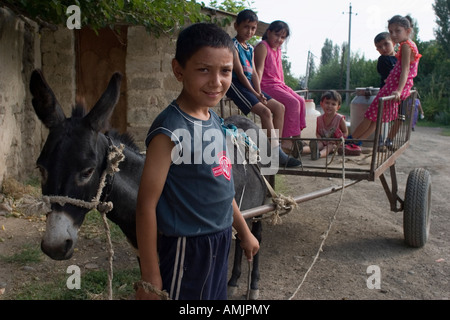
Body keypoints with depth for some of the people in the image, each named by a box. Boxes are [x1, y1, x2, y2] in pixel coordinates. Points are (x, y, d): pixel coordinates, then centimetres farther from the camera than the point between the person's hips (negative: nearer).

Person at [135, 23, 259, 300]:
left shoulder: (214, 120, 2)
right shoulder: (171, 131, -22)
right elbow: (146, 206, -21)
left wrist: (244, 231, 20)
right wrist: (150, 278, -18)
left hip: (220, 243, 8)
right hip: (187, 248, -8)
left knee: (215, 296, 23)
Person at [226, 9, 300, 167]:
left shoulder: (250, 48, 17)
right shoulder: (233, 45, -10)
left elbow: (253, 72, 11)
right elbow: (240, 73, -16)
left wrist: (259, 92, -5)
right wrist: (255, 94, -18)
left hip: (249, 84, 9)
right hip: (236, 85, -9)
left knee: (279, 107, 3)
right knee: (265, 111, -23)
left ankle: (276, 148, 2)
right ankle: (277, 154, -20)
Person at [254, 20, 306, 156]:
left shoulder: (278, 50, 19)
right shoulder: (262, 47, -9)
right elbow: (259, 69, -18)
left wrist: (284, 87, 16)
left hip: (279, 84, 9)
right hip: (267, 85, -9)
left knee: (301, 101, -1)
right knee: (292, 103, -21)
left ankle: (296, 136, 2)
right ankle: (285, 139, -20)